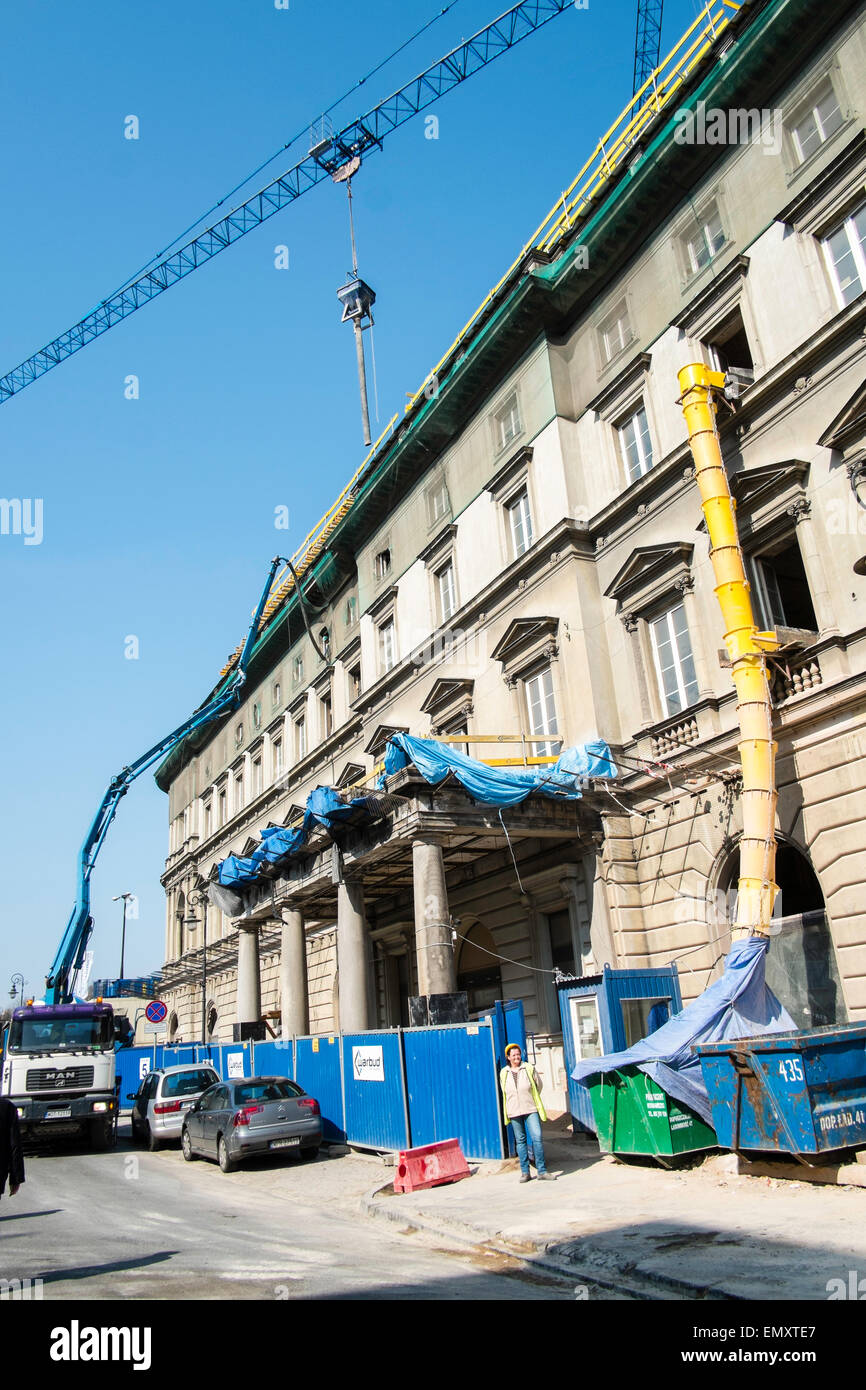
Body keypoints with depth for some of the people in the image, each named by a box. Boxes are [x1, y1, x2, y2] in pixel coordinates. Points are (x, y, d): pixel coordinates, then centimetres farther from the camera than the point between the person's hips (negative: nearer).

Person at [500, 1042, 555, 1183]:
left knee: (537, 1137, -10)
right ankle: (525, 1172, 14)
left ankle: (542, 1171, -2)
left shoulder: (529, 1068, -1)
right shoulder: (503, 1073, 4)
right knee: (520, 1141, 5)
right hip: (514, 1112, 2)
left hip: (531, 1109, -2)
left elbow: (539, 1085, 11)